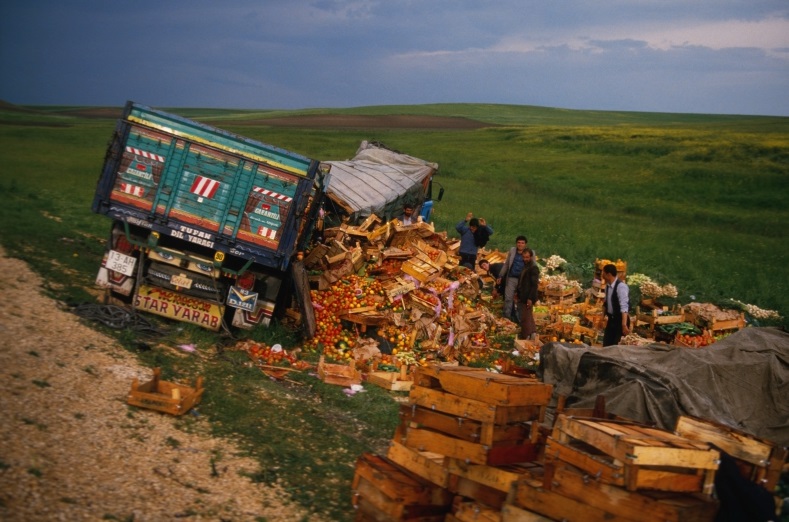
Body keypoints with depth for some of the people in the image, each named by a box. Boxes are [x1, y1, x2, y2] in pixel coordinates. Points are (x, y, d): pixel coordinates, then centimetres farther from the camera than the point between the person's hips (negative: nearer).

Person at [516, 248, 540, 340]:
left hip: (528, 297, -10)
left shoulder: (533, 268, -16)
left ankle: (525, 338, 2)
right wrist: (518, 293, 18)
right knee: (529, 317, 18)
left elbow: (534, 284, -20)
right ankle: (533, 334, 27)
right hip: (524, 297, 10)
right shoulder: (525, 266, 14)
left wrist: (530, 298, -22)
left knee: (525, 318, -5)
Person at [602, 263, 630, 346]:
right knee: (606, 344, 7)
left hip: (620, 319, -8)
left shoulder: (621, 286, -21)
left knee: (614, 344, -7)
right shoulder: (607, 286, 4)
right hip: (611, 319, 8)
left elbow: (624, 307, -27)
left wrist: (624, 324, -33)